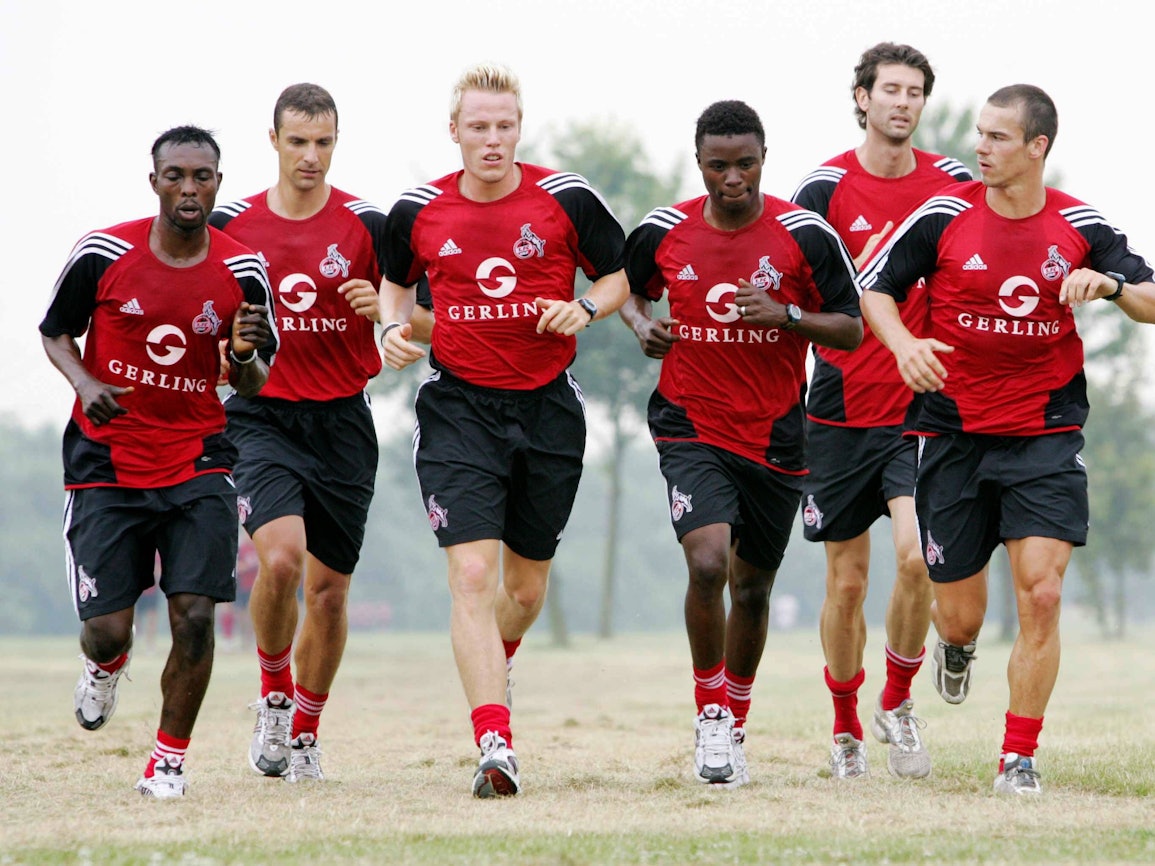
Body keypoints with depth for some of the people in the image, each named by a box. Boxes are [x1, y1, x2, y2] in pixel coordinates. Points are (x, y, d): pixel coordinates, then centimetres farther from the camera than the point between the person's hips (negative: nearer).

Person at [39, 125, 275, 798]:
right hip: (108, 463, -1)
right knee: (105, 631, -5)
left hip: (198, 459, 1)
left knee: (195, 617, -12)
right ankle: (108, 664, 35)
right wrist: (85, 383, -13)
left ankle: (171, 756, 10)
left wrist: (247, 355, -19)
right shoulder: (103, 255, -8)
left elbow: (255, 386, 4)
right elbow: (55, 332, 7)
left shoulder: (242, 271, -3)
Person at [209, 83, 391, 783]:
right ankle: (273, 696, 1)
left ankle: (305, 731, 25)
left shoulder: (367, 225, -1)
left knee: (329, 589, 5)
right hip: (263, 417, -1)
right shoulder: (231, 226, 2)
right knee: (280, 556, -24)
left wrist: (380, 305, -17)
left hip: (343, 423, 1)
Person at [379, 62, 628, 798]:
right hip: (459, 408, -1)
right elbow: (397, 282, 19)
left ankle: (496, 661, 48)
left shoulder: (566, 199, -4)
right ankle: (496, 744, -20)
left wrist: (584, 309, -12)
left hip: (549, 407, 1)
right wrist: (395, 329, -1)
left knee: (527, 586, 12)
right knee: (472, 573, -16)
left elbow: (621, 273, 8)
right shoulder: (418, 212, 0)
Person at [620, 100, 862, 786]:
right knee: (707, 564, -22)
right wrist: (641, 324, -3)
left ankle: (735, 724, 32)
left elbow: (852, 330, -3)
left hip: (776, 439, 1)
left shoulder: (807, 235, -6)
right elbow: (631, 291, 19)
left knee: (752, 588, 12)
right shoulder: (662, 233, -1)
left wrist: (784, 315, -19)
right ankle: (711, 717, -4)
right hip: (692, 428, -1)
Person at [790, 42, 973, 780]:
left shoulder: (953, 184, 3)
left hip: (924, 409, 0)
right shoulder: (826, 188, -2)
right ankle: (846, 725, 25)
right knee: (848, 580, 5)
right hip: (843, 409, 0)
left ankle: (899, 701, 6)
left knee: (917, 558, -17)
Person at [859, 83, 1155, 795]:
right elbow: (875, 286, 4)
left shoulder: (1080, 227, -1)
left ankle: (1019, 758, 0)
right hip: (954, 433, 0)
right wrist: (903, 344, -15)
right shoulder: (943, 215, -4)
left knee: (1041, 596, -14)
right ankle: (958, 645, 45)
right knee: (959, 615, 4)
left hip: (1046, 435, 0)